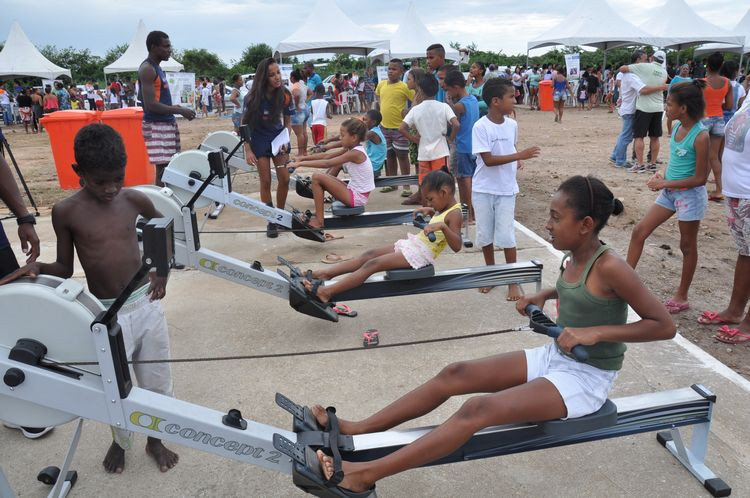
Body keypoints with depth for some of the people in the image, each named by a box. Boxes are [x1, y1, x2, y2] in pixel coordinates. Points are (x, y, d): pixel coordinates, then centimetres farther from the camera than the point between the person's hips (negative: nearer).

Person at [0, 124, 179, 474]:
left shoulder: (135, 200, -4)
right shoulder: (66, 212, -9)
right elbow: (65, 268, 1)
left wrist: (161, 271, 4)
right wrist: (38, 268, -20)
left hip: (146, 304, 2)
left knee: (157, 382, 13)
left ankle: (155, 440, 38)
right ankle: (120, 441, 41)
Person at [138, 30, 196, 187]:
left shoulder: (156, 68, 17)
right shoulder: (147, 69, -12)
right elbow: (151, 105, -19)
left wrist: (174, 108, 16)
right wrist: (180, 111, -16)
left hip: (167, 124, 10)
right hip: (156, 126, -10)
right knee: (163, 169, -11)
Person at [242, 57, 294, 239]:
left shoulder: (285, 95, -13)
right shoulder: (254, 97, -19)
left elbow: (287, 121, 1)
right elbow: (245, 124, -12)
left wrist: (285, 141, -14)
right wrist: (248, 150, -17)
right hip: (259, 140, -2)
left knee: (285, 179, -2)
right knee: (266, 181, -2)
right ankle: (271, 222, 8)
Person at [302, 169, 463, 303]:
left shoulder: (454, 214, -15)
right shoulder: (445, 208, 12)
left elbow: (456, 246, -29)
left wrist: (443, 226, -41)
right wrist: (431, 212, 22)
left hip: (420, 254, -10)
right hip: (413, 244, 10)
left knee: (373, 264, -18)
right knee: (370, 254, 2)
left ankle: (326, 292, -21)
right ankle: (326, 274, 0)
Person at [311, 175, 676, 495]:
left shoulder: (609, 267, -21)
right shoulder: (574, 257, 2)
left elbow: (664, 326, -17)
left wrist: (596, 332, -25)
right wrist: (542, 295, 7)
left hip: (587, 378, -8)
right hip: (553, 358, 8)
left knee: (479, 409, -27)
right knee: (456, 374, -8)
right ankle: (355, 429, -6)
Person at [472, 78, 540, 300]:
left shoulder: (512, 125, 0)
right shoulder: (480, 127, -16)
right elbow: (488, 160, -21)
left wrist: (517, 162, -3)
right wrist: (520, 155, -26)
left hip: (506, 189, 2)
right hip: (483, 189, -2)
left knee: (506, 235, 1)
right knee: (485, 234, 10)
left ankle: (513, 280, 13)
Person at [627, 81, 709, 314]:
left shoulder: (700, 136, -21)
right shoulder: (677, 127, 1)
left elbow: (700, 178, -20)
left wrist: (664, 184, -19)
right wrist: (662, 175, -3)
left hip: (690, 195, -7)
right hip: (670, 192, 7)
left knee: (687, 245, 8)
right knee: (639, 231, 4)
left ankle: (681, 297, 23)